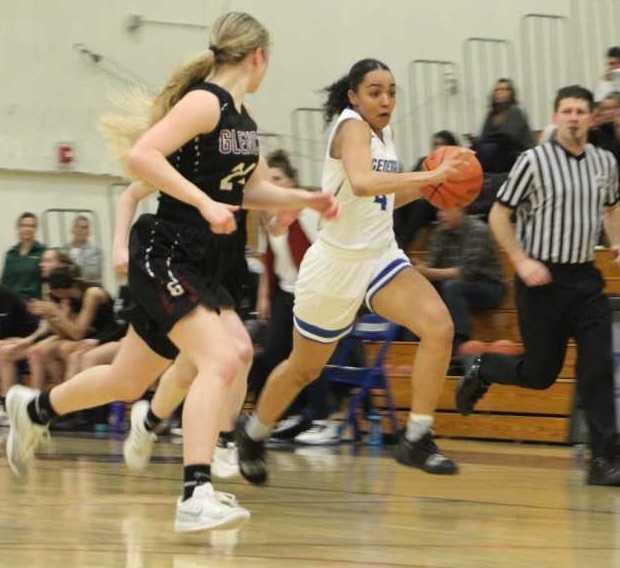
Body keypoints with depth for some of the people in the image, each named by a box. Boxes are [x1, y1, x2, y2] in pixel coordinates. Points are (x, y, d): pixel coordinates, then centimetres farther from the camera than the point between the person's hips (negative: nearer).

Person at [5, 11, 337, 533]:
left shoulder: (243, 118, 13)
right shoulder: (205, 102, -14)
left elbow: (252, 190, 26)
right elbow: (142, 156, -26)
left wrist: (306, 199, 10)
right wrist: (206, 203, -30)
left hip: (204, 264, 9)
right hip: (165, 253, -9)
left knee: (130, 382, 17)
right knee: (221, 359, -24)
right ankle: (196, 496, -30)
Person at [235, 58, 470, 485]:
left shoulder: (384, 132, 6)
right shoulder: (351, 126, -17)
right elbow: (361, 182, -38)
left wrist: (427, 186, 3)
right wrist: (429, 175, -40)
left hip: (381, 256, 6)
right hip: (337, 262, -6)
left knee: (439, 326, -20)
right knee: (305, 370, 12)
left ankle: (417, 440, -15)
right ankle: (254, 433, 39)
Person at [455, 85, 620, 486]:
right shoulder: (534, 161, -9)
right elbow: (499, 215, -4)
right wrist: (522, 261, -14)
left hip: (585, 277, 4)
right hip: (543, 278, -4)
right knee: (540, 372, 3)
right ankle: (482, 370, 34)